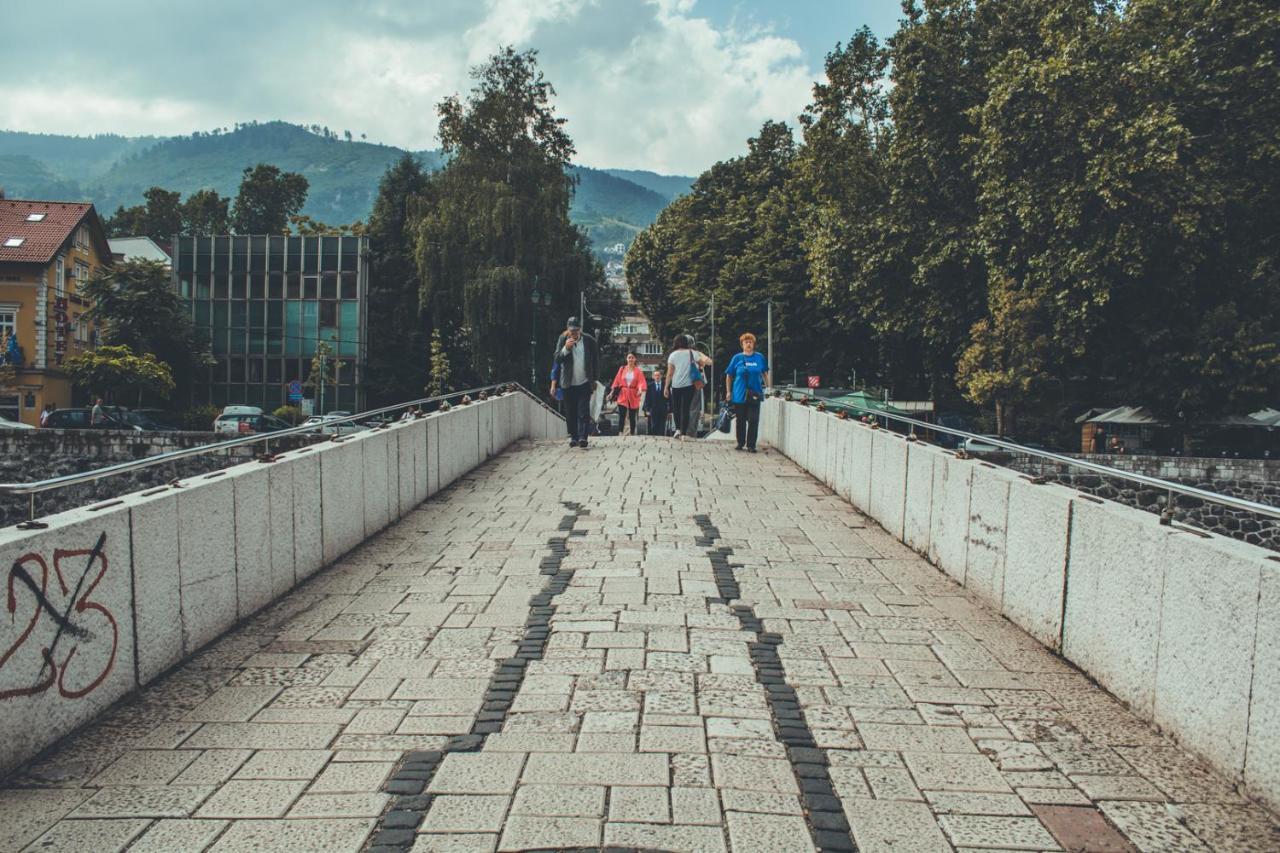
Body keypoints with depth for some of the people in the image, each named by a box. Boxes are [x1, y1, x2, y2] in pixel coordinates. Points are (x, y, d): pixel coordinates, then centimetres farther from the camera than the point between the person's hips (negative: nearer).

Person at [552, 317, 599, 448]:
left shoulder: (589, 340, -1)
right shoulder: (562, 339, 0)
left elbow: (596, 361, 9)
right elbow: (557, 359, -5)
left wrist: (594, 380, 8)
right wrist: (566, 348, -22)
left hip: (585, 383, -1)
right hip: (568, 383, 2)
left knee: (583, 412, -8)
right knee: (570, 412, 6)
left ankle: (582, 438, -11)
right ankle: (573, 437, 16)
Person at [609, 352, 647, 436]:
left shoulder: (638, 370, 1)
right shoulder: (622, 369, 7)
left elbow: (641, 382, -11)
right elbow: (617, 381, 7)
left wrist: (640, 390, -30)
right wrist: (613, 392, 3)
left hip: (633, 395, 0)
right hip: (623, 394, 0)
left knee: (632, 416, 6)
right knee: (621, 415, -13)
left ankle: (632, 434, 14)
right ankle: (620, 433, -18)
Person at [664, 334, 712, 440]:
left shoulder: (673, 355, 1)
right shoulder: (692, 353, 2)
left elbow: (669, 373, -1)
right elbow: (708, 361, 3)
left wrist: (666, 388, 5)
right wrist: (700, 354, 19)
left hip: (676, 386, 0)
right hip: (689, 385, 0)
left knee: (676, 408, 16)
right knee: (686, 409, 2)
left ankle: (678, 429, 9)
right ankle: (683, 433, -1)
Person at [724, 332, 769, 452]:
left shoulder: (760, 357, 5)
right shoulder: (737, 358, 2)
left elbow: (765, 373, 16)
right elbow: (729, 375, 7)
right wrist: (728, 392, 3)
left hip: (755, 394, 0)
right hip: (739, 394, 0)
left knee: (753, 420, -4)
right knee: (740, 420, 8)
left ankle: (751, 445, 4)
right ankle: (740, 443, 23)